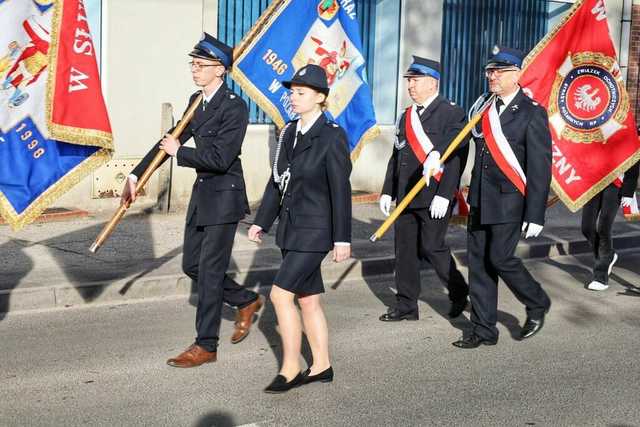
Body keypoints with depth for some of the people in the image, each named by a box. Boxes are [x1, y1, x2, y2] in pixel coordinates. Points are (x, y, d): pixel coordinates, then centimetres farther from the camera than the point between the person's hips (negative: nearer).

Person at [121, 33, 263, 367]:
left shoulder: (234, 107, -18)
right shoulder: (196, 101, 9)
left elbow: (221, 158, -25)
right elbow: (170, 140, 16)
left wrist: (178, 152, -13)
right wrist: (136, 175, 15)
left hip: (224, 195, -9)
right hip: (202, 192, 9)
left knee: (209, 270, -3)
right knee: (192, 264, 14)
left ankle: (206, 346, 8)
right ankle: (246, 301, 34)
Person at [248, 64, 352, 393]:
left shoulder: (332, 137, -12)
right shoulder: (289, 133, 9)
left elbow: (341, 190, -13)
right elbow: (276, 181, 14)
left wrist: (342, 238, -14)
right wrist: (262, 222, 13)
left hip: (315, 230, -8)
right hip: (291, 228, 8)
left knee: (280, 294, -11)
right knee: (308, 299, 13)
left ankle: (290, 369, 2)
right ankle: (321, 367, 24)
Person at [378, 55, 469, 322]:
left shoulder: (452, 113, -7)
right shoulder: (407, 116, 16)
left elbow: (457, 158, -14)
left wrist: (444, 195, -20)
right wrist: (388, 191, 15)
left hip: (434, 198, -7)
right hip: (406, 197, 7)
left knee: (431, 247, -6)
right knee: (405, 249, 7)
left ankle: (459, 292, 19)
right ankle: (406, 306, 16)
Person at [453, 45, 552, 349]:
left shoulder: (532, 113, -9)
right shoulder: (483, 107, 10)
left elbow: (540, 168, -11)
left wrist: (535, 215, -15)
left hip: (510, 202, -6)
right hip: (479, 202, 6)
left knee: (500, 258, -10)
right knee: (479, 263, 7)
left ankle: (537, 304, 18)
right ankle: (484, 331, 16)